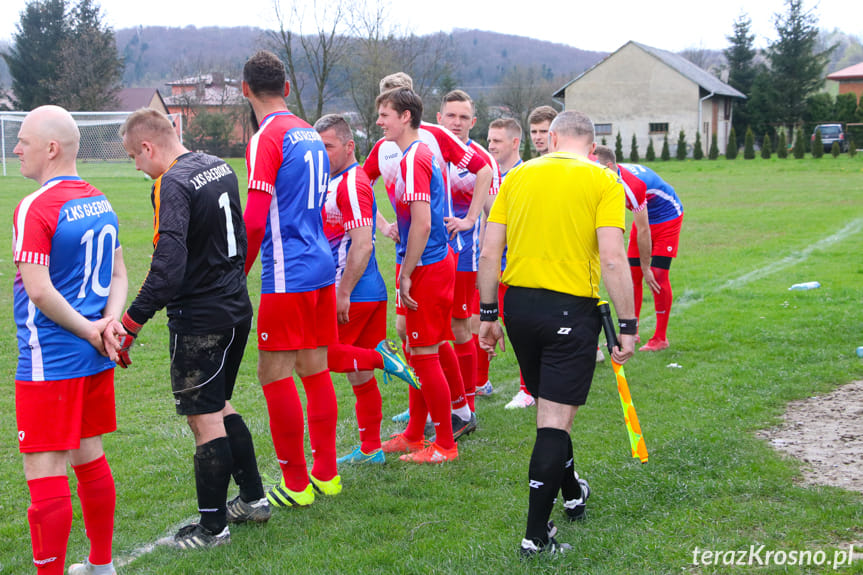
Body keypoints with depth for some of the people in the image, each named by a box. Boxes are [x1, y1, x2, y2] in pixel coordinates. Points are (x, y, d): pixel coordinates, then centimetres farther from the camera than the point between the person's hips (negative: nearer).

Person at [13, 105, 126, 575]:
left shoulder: (34, 209, -16)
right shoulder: (100, 202, 9)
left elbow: (40, 291, -21)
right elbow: (118, 275, 13)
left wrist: (89, 330, -11)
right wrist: (107, 323, -1)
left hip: (50, 363, -9)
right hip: (95, 359, 9)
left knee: (44, 473, -2)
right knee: (89, 457, 19)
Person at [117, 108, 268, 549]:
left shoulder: (173, 185, -20)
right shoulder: (219, 168, 7)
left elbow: (167, 269, -29)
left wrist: (130, 323, -26)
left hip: (199, 320, -9)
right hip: (236, 307, 9)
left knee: (204, 418, 1)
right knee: (219, 405, 22)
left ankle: (213, 526, 10)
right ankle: (253, 498, 29)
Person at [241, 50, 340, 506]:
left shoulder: (267, 138, -11)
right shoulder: (310, 134, 14)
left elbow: (254, 221, -17)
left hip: (287, 276, -8)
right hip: (322, 267, 8)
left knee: (275, 377, -1)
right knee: (315, 371, 14)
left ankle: (296, 486, 5)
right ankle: (326, 475, 21)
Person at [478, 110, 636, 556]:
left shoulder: (518, 176, 8)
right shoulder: (603, 181, -3)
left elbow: (489, 253, 4)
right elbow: (613, 260, -13)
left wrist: (488, 314, 12)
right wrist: (627, 327, -8)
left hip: (518, 302, 4)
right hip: (571, 308, -4)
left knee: (550, 407, 22)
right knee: (555, 419, -1)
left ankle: (572, 493, 42)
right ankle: (536, 535, 0)